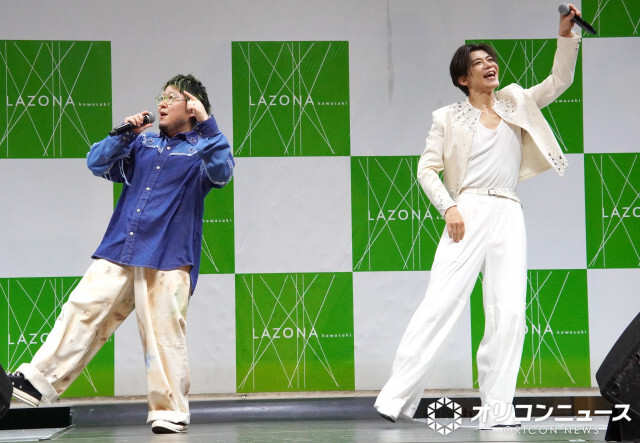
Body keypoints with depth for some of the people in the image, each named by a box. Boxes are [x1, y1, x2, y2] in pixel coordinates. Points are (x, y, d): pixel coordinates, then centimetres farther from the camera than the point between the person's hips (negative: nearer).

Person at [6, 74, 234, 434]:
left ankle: (170, 411, 4)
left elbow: (222, 173, -15)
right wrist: (125, 134, 3)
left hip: (167, 259, -5)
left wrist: (207, 123, -20)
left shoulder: (202, 148, 6)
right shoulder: (143, 143, 20)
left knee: (164, 333, -6)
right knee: (84, 310, 0)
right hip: (119, 252, 5)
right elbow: (98, 164, 16)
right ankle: (38, 382, 4)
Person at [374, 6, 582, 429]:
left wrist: (567, 35, 1)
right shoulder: (449, 117, 10)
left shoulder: (515, 104, 19)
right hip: (467, 214, -3)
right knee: (441, 303, -10)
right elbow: (427, 168, 7)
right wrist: (449, 208, -7)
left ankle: (496, 409, -5)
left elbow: (560, 81, 14)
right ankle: (396, 398, -8)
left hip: (509, 217, 3)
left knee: (509, 312, -7)